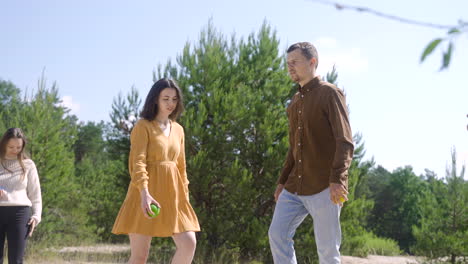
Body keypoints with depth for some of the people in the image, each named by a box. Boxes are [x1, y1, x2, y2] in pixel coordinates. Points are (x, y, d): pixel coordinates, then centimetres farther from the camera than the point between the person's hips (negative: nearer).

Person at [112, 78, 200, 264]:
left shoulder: (178, 130, 16)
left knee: (189, 243, -9)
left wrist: (185, 197, 16)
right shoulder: (143, 126, -3)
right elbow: (137, 162, -16)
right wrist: (144, 193, -30)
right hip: (147, 195, -6)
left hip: (172, 194, 6)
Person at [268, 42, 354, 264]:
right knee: (277, 235, -1)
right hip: (294, 187, 7)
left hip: (324, 187, -7)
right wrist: (282, 181, 19)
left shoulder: (330, 94, -5)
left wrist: (337, 179, -25)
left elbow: (345, 142, -14)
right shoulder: (295, 101, 18)